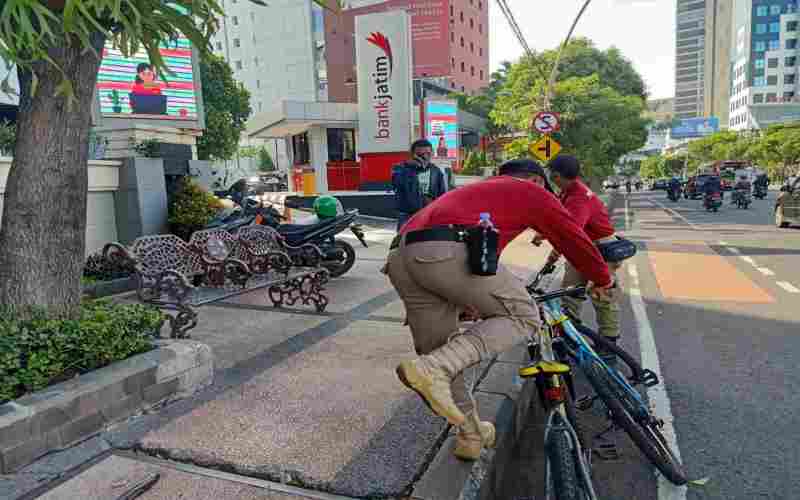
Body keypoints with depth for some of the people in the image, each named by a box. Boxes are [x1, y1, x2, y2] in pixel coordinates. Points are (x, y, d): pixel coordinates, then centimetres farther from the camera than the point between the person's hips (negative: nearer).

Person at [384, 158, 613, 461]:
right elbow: (573, 239, 27)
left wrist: (471, 299, 62)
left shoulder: (476, 190, 41)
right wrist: (602, 280, 45)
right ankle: (433, 369, -11)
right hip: (447, 251, -8)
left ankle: (471, 435, 26)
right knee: (523, 316, 5)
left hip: (401, 256, 8)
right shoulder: (532, 192, 23)